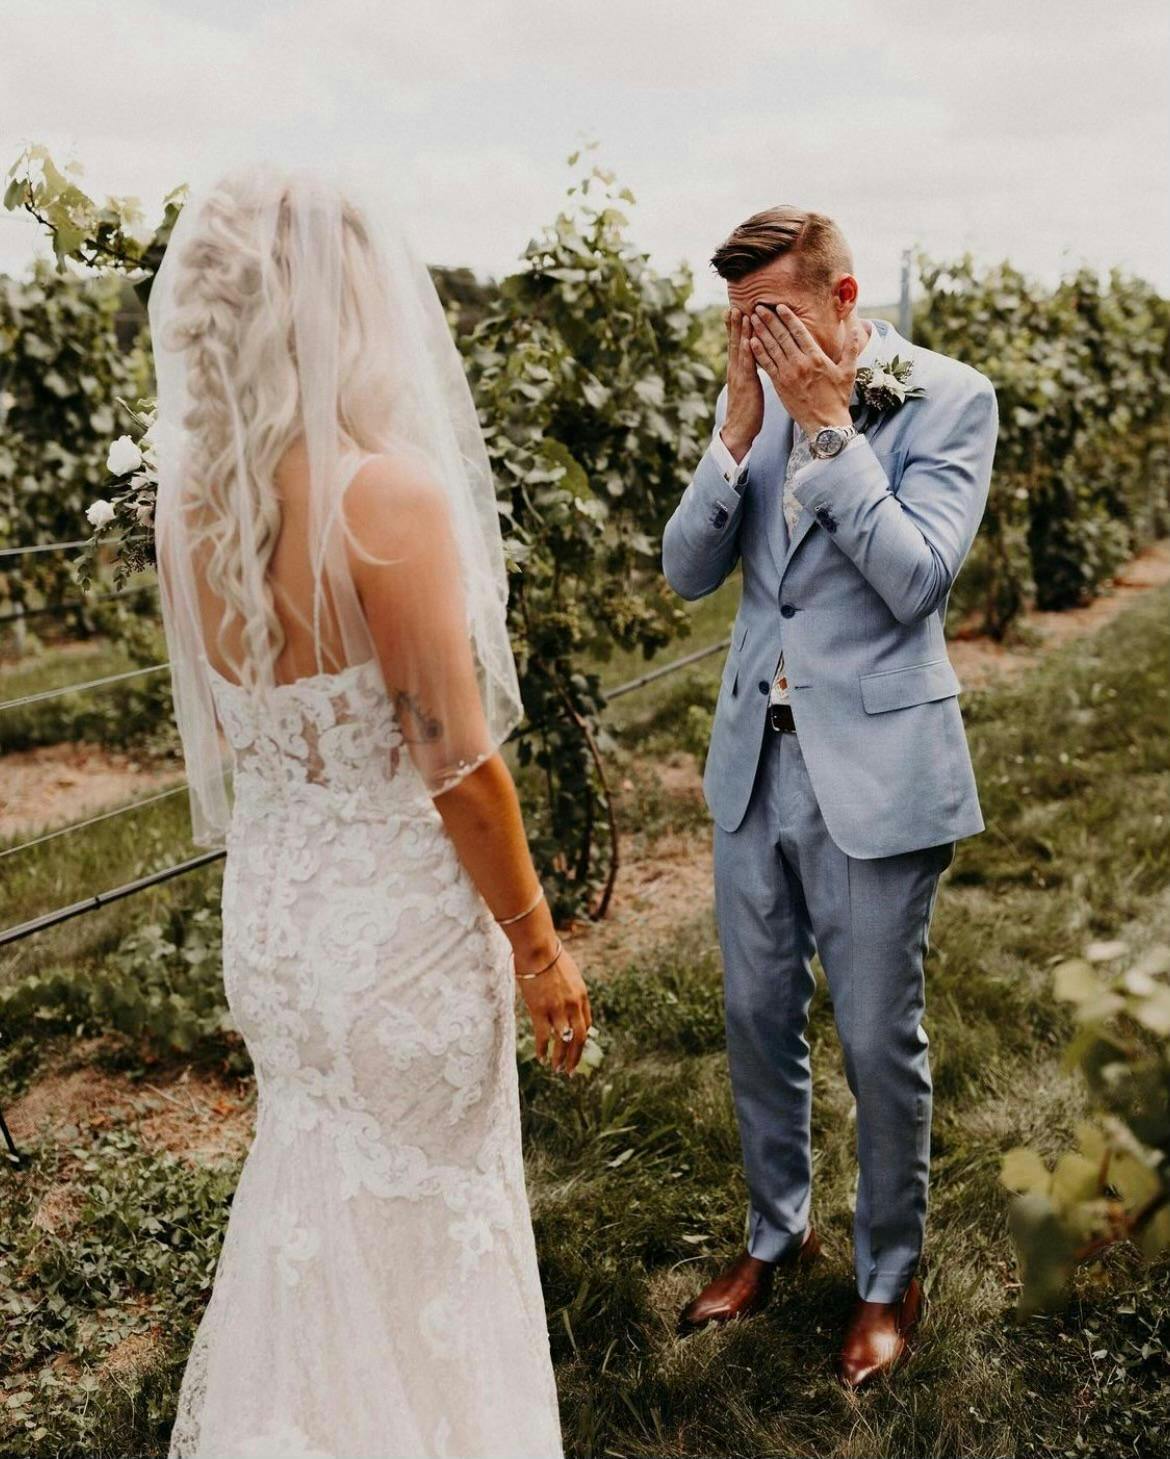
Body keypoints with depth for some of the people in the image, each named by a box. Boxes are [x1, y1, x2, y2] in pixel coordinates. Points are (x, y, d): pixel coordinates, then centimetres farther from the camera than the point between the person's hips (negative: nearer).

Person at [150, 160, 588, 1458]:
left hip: (265, 910, 7)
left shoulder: (191, 503, -2)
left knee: (313, 1186, 28)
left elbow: (235, 733, 7)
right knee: (424, 1226, 15)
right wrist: (540, 948, -10)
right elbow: (456, 764, -20)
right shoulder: (390, 492, -23)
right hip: (399, 925, -7)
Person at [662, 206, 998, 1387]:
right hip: (756, 758, 5)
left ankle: (889, 1276, 31)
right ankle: (775, 1234, 40)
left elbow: (914, 578, -19)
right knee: (757, 1020, 17)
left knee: (879, 1041, 8)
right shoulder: (756, 398, 4)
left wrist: (828, 423, -19)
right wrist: (740, 427, -12)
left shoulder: (948, 399, -9)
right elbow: (688, 570, -1)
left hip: (874, 770, -5)